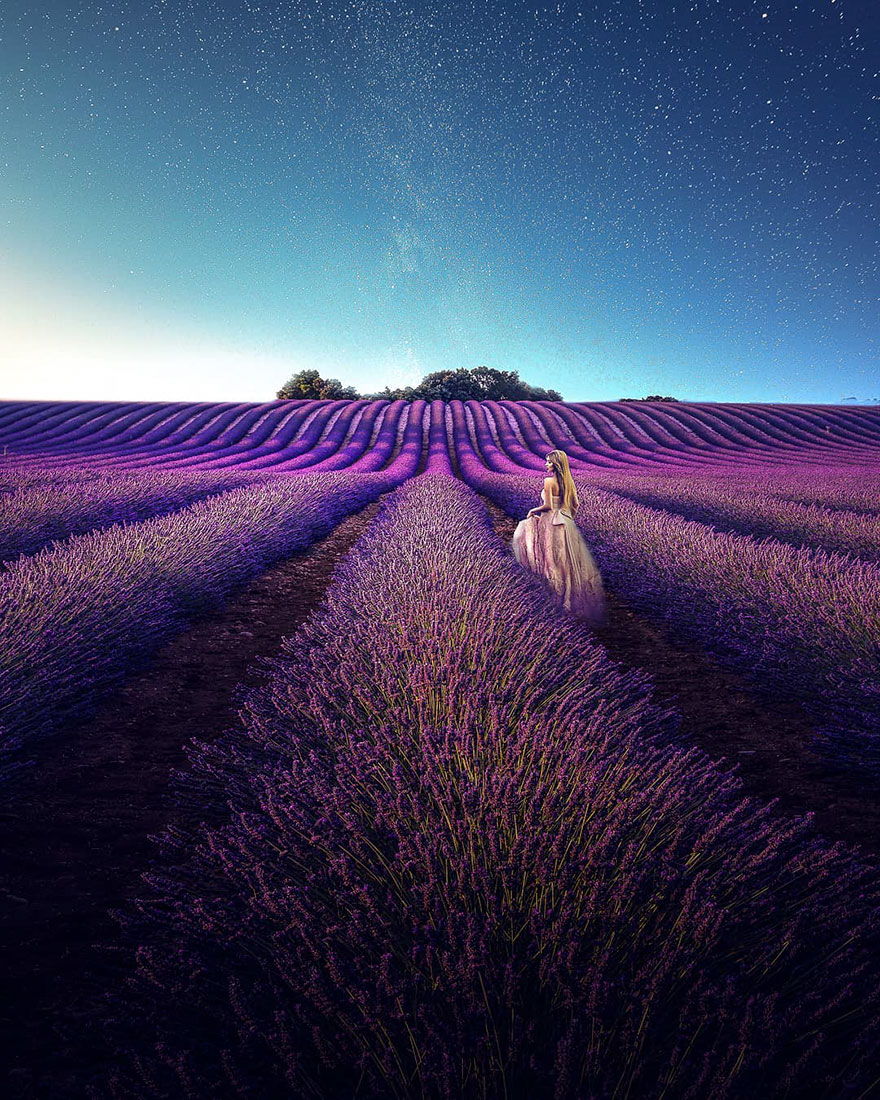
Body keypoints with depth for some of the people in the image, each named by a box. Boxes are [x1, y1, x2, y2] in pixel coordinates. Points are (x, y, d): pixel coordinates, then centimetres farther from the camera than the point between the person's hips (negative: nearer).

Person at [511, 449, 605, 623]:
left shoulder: (549, 480, -16)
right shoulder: (569, 481, 6)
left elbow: (548, 506, -18)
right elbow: (576, 504, 10)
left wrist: (533, 510, -1)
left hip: (551, 523, -7)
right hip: (566, 523, 7)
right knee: (569, 560, 14)